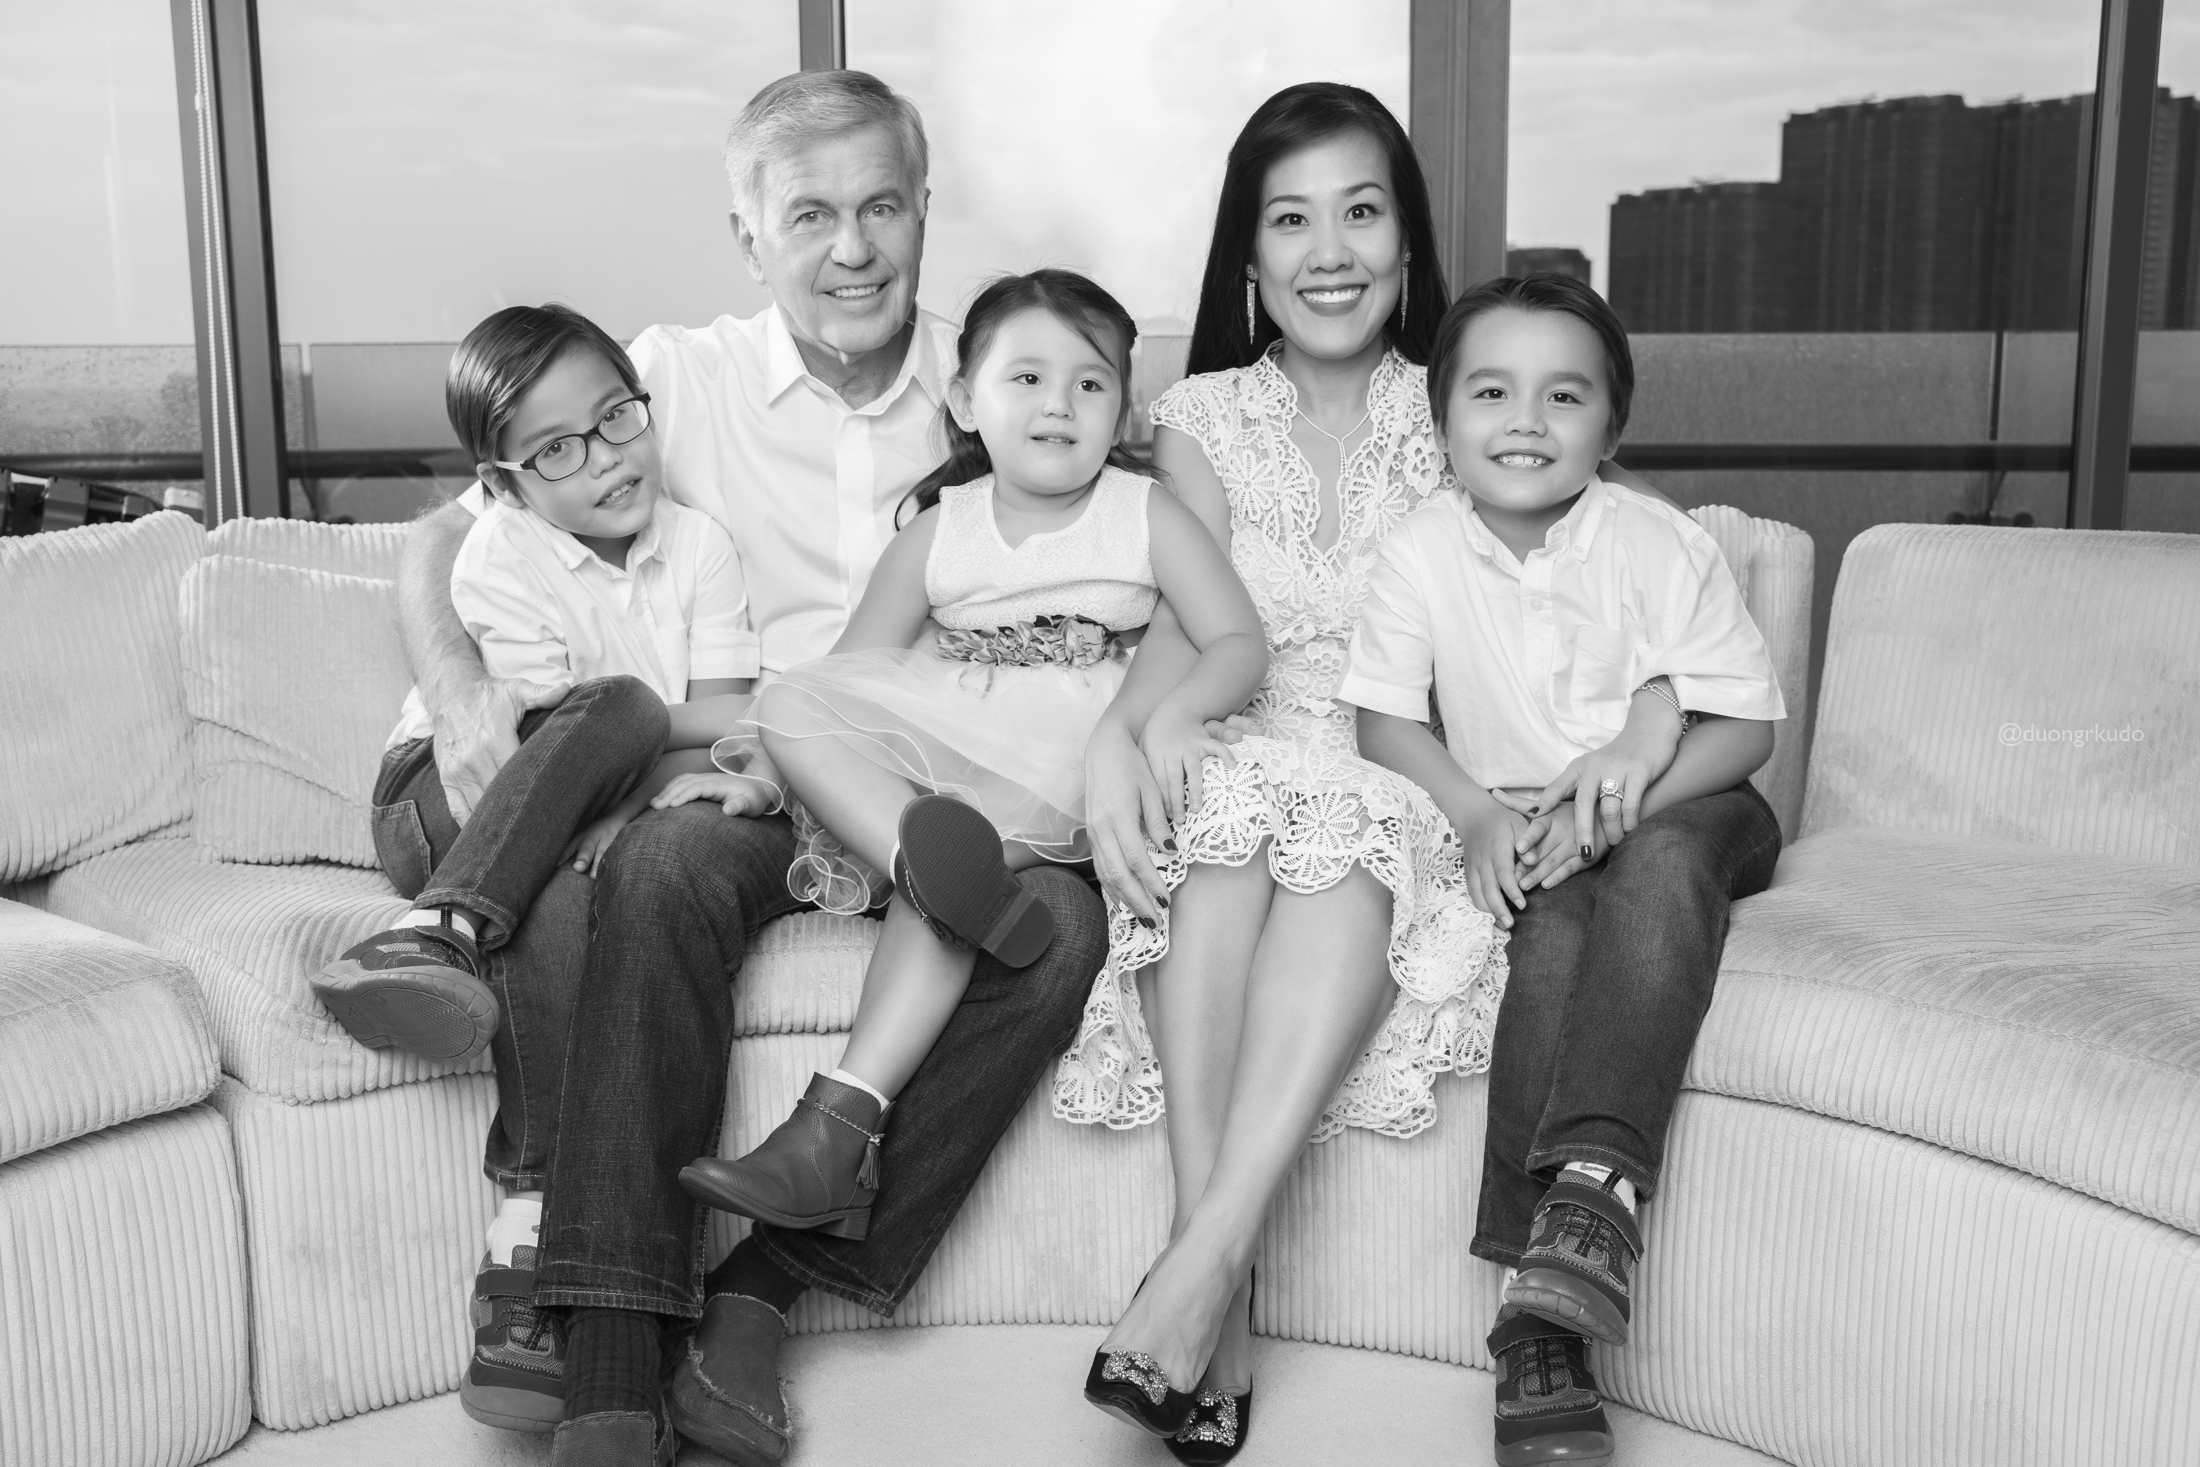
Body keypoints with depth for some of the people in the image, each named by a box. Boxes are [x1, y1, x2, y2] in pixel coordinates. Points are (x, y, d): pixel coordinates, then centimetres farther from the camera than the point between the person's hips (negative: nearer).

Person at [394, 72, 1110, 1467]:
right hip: (742, 780, -1)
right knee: (662, 864, -34)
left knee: (1062, 924, -29)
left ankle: (763, 1292, -19)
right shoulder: (679, 376, 8)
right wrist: (462, 690, -10)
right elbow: (447, 535, 11)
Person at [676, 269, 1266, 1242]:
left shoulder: (1145, 515, 7)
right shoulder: (939, 531, 12)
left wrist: (1178, 714, -21)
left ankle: (840, 1123, -37)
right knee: (790, 704, -20)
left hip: (1069, 776, -3)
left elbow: (1239, 642, 0)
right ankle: (925, 852, -43)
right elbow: (851, 682, 10)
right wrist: (761, 770, -3)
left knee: (988, 833, -33)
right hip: (933, 758, 3)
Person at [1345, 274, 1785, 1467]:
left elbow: (1747, 724, -7)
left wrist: (1627, 796, -23)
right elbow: (1385, 722, 1)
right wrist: (1479, 815, -16)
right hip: (1523, 831, 0)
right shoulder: (1422, 554, -5)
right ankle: (1540, 1333, -36)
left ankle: (1596, 1179, -41)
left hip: (1680, 811, 0)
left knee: (1659, 871, -35)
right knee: (1555, 923, -31)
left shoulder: (1660, 545, -11)